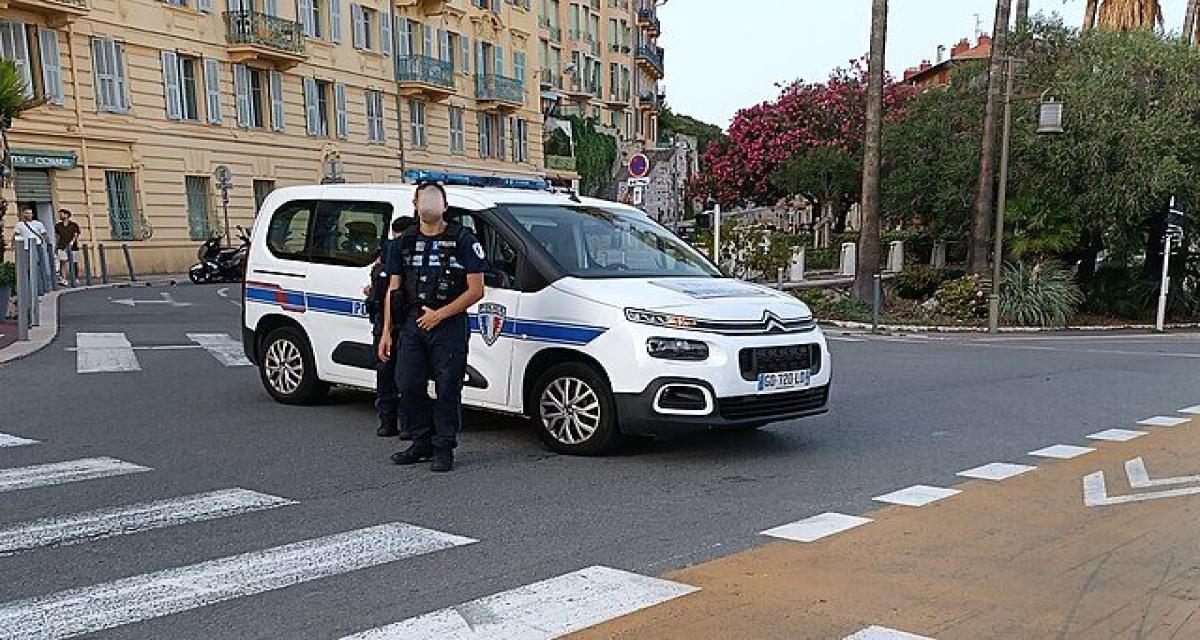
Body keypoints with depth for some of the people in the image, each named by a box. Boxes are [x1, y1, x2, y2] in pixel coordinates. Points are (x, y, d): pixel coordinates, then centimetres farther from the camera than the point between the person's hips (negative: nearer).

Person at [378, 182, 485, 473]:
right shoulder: (404, 242, 13)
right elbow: (393, 291, 14)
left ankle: (443, 448, 11)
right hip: (412, 324, 5)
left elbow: (476, 290, -6)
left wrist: (439, 314, -12)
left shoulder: (463, 241, -2)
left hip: (449, 326, -5)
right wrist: (386, 332, 6)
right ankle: (422, 442, 22)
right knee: (408, 386, 5)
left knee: (447, 389, -2)